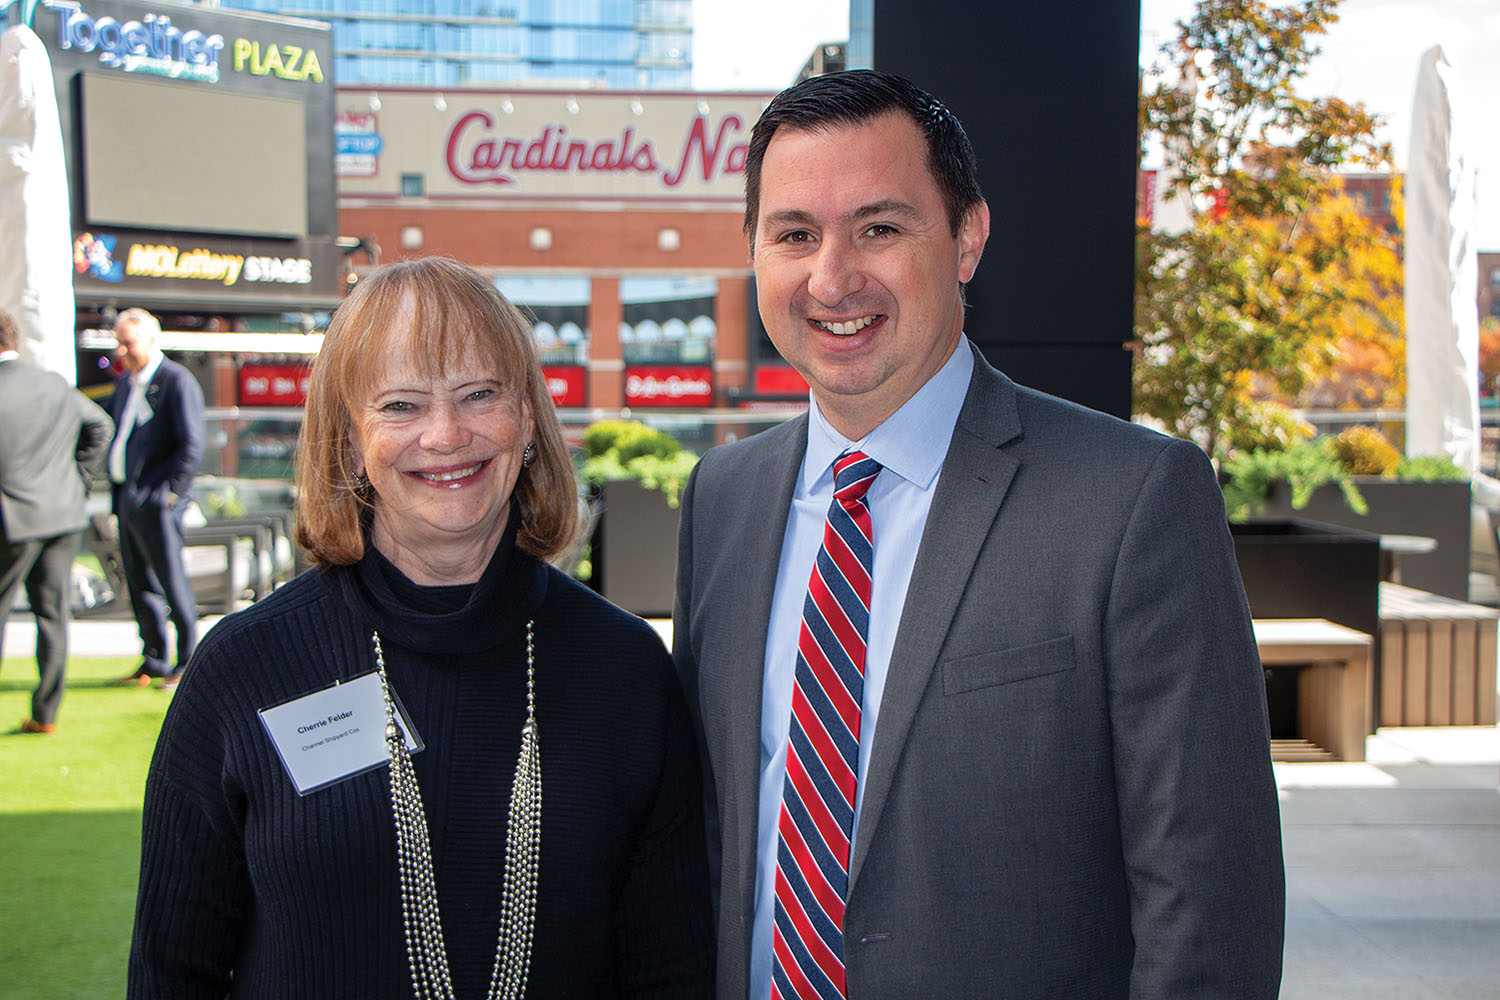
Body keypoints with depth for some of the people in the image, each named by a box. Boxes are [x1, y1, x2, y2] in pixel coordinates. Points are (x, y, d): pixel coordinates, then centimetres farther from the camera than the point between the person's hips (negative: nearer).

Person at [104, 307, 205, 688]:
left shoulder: (177, 381, -10)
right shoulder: (125, 382, 16)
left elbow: (192, 446, -16)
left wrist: (168, 492, -17)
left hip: (157, 502, -8)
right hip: (127, 498, 8)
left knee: (172, 582, -3)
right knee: (139, 584, 12)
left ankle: (187, 661, 7)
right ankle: (154, 661, 21)